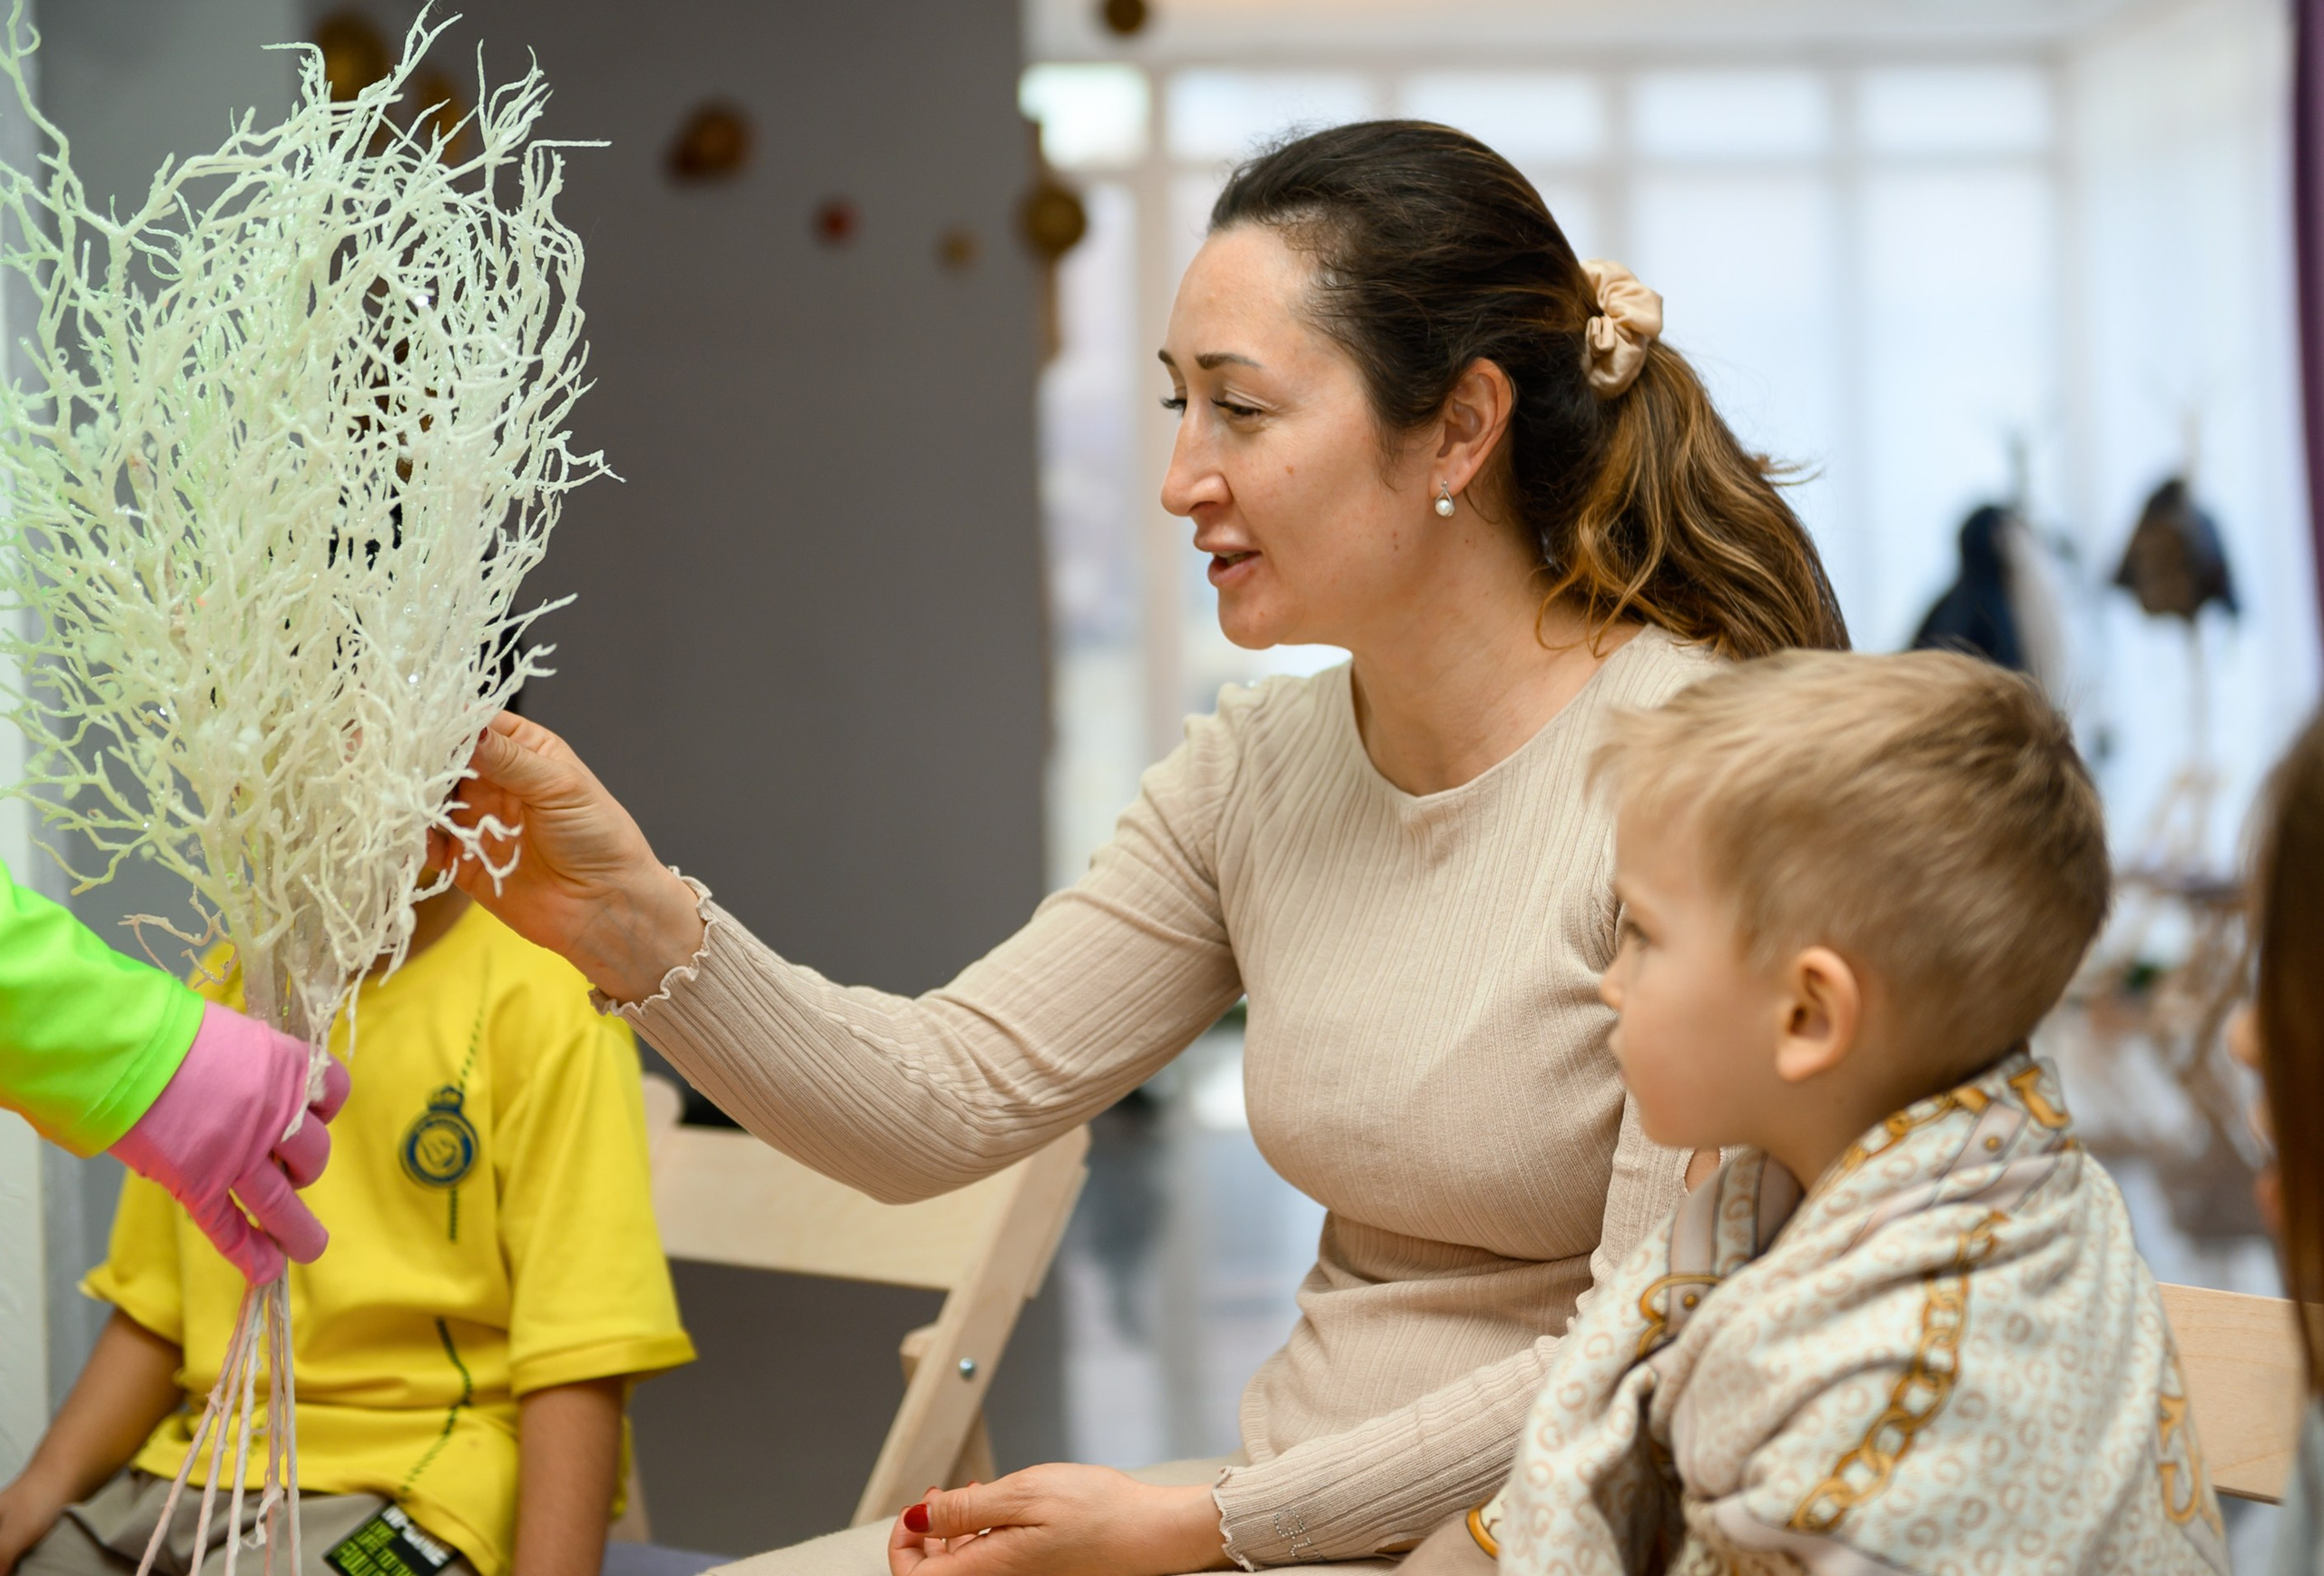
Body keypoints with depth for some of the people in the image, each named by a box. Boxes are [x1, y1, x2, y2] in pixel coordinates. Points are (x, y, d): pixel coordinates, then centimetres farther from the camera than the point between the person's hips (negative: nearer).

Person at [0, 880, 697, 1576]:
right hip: (193, 1472, 7)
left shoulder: (547, 1004, -10)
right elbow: (155, 1302, 15)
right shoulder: (227, 987, 11)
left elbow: (577, 1361, -14)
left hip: (417, 1490, -6)